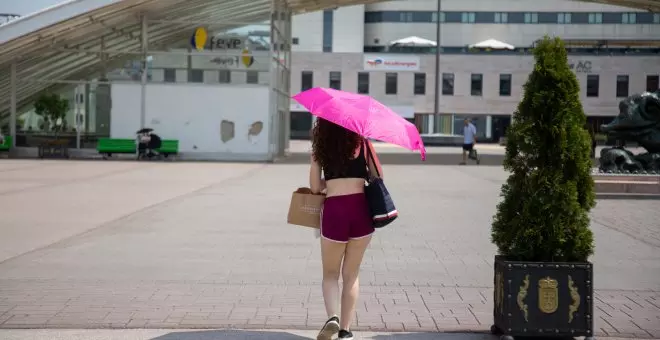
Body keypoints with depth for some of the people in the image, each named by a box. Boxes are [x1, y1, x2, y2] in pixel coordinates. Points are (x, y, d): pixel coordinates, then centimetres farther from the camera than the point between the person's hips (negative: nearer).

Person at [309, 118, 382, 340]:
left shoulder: (320, 147, 8)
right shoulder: (361, 142, 6)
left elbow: (315, 187, 8)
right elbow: (378, 176, 9)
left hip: (333, 211, 0)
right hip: (360, 210, 0)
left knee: (330, 274, 15)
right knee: (351, 275, 14)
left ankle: (332, 318, -9)